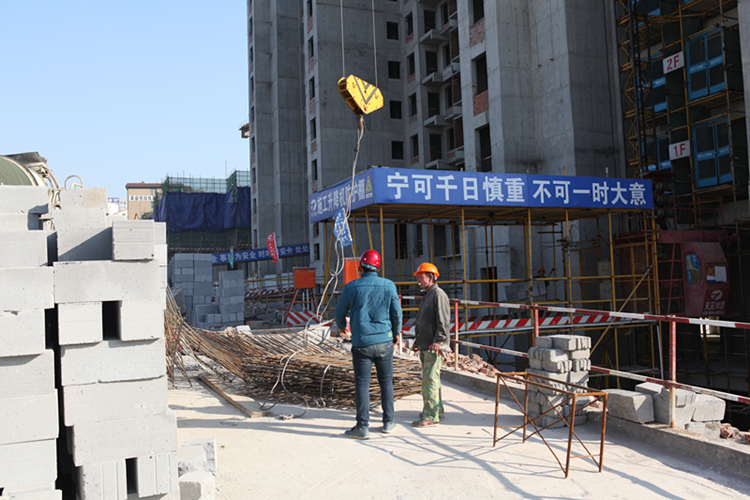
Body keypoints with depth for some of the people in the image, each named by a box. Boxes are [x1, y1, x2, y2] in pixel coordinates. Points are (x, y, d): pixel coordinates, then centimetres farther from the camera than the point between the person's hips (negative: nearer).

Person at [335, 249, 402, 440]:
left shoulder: (351, 287, -5)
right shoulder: (389, 286, -2)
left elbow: (340, 312, 8)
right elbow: (396, 313, 1)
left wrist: (341, 326, 29)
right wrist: (396, 333, 19)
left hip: (362, 343, -2)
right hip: (384, 341, 2)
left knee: (362, 384, 3)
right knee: (386, 382, 13)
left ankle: (362, 427, 6)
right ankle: (388, 422, 22)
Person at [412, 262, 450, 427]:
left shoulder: (438, 294, -11)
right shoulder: (427, 295, 21)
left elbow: (443, 321, -19)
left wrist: (438, 340, -26)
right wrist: (418, 340, 24)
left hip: (434, 346, -10)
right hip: (425, 346, 10)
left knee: (430, 379, -11)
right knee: (430, 378, 15)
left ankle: (430, 415, -8)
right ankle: (437, 410, 24)